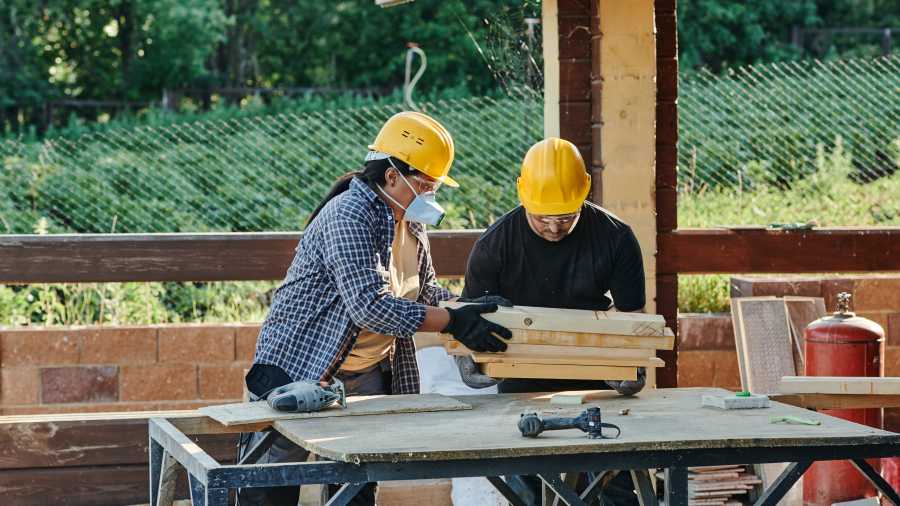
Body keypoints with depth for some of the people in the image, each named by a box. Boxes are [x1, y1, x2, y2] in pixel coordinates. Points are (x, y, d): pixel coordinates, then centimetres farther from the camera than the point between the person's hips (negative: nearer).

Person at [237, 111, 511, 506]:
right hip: (298, 368, -8)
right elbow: (370, 306, -32)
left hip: (369, 375, 8)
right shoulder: (349, 216, -23)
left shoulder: (412, 220, 6)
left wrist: (468, 310, -2)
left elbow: (424, 290, 18)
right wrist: (454, 323, -31)